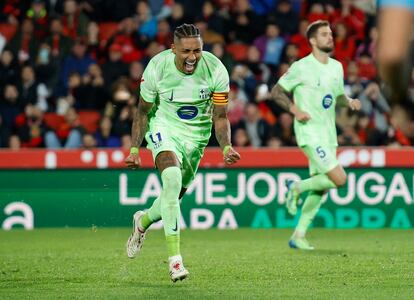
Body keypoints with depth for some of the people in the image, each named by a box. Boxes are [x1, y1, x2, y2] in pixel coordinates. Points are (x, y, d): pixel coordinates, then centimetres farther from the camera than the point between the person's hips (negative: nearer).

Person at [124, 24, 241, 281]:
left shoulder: (216, 70, -20)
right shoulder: (156, 68, -21)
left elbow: (220, 116, -11)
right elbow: (143, 112, -6)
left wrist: (226, 147, -27)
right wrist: (135, 149, -11)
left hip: (196, 134, 3)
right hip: (164, 127, -3)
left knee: (175, 195, 12)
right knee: (172, 180, -29)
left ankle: (143, 221, 49)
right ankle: (175, 257, -27)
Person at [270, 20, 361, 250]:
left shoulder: (337, 67, 11)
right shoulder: (301, 67, -10)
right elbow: (277, 91, -3)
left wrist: (350, 101, 2)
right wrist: (296, 110, -16)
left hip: (329, 134, 7)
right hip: (310, 133, -7)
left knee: (320, 187, 8)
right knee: (339, 178, -18)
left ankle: (299, 235, 18)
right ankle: (297, 187, 4)